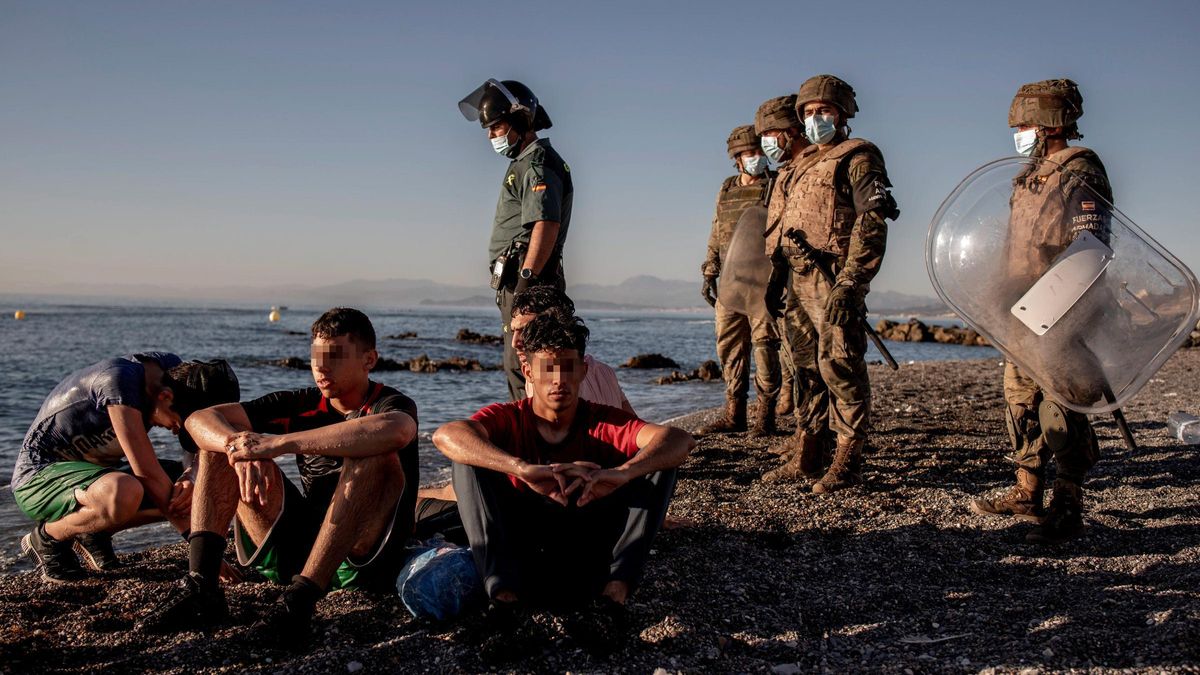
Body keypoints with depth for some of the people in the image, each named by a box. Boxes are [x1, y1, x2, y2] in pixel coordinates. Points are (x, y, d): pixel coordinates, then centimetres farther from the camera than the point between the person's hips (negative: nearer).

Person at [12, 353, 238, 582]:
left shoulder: (175, 370, -9)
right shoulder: (120, 382, -30)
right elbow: (148, 474, -31)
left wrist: (190, 478, -24)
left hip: (96, 470, 8)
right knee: (125, 494, -37)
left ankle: (93, 532, 7)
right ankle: (47, 538, -8)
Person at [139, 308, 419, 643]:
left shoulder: (392, 404, -7)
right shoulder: (302, 405, 7)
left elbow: (395, 432, -36)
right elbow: (200, 419, 0)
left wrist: (280, 443, -33)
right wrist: (240, 445, -25)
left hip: (363, 558, -5)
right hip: (295, 550, 5)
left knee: (375, 456, -31)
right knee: (222, 442, -1)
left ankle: (299, 600, -37)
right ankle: (200, 587, -18)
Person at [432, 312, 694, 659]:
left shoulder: (605, 423, -2)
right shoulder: (508, 419, -2)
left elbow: (679, 440, -22)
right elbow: (445, 435, -26)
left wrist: (622, 472, -43)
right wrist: (523, 469, -44)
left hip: (590, 552, 0)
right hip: (522, 549, 0)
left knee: (659, 464, -15)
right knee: (470, 457, -18)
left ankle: (613, 596, -29)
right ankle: (506, 598, -30)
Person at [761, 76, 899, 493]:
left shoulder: (858, 158, -2)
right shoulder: (804, 167, 24)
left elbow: (872, 224, -13)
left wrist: (849, 283, -22)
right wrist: (776, 278, 19)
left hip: (834, 281, -8)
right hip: (801, 281, 8)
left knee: (839, 367, -8)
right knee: (807, 369, 10)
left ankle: (847, 463, -2)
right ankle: (806, 458, 17)